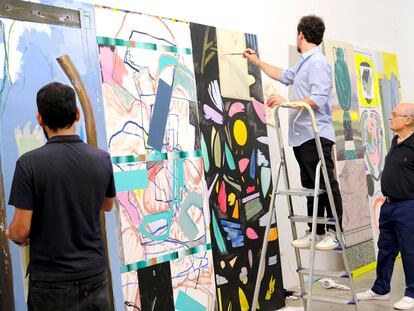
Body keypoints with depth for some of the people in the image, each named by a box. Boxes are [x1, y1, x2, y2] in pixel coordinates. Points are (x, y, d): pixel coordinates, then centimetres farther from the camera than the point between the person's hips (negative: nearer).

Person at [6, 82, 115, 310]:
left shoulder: (29, 163, -16)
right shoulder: (102, 159, -5)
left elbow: (21, 230, -14)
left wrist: (12, 234, 8)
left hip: (51, 283, -3)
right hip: (94, 276, 3)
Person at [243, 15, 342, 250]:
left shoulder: (318, 63, -10)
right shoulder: (304, 64, 21)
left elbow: (319, 100, -20)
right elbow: (284, 76, 38)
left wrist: (286, 101, -24)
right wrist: (257, 61, 43)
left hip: (316, 135, -10)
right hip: (302, 136, 10)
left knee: (327, 186, -5)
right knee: (310, 186, 10)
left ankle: (334, 233, -1)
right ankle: (315, 231, 16)